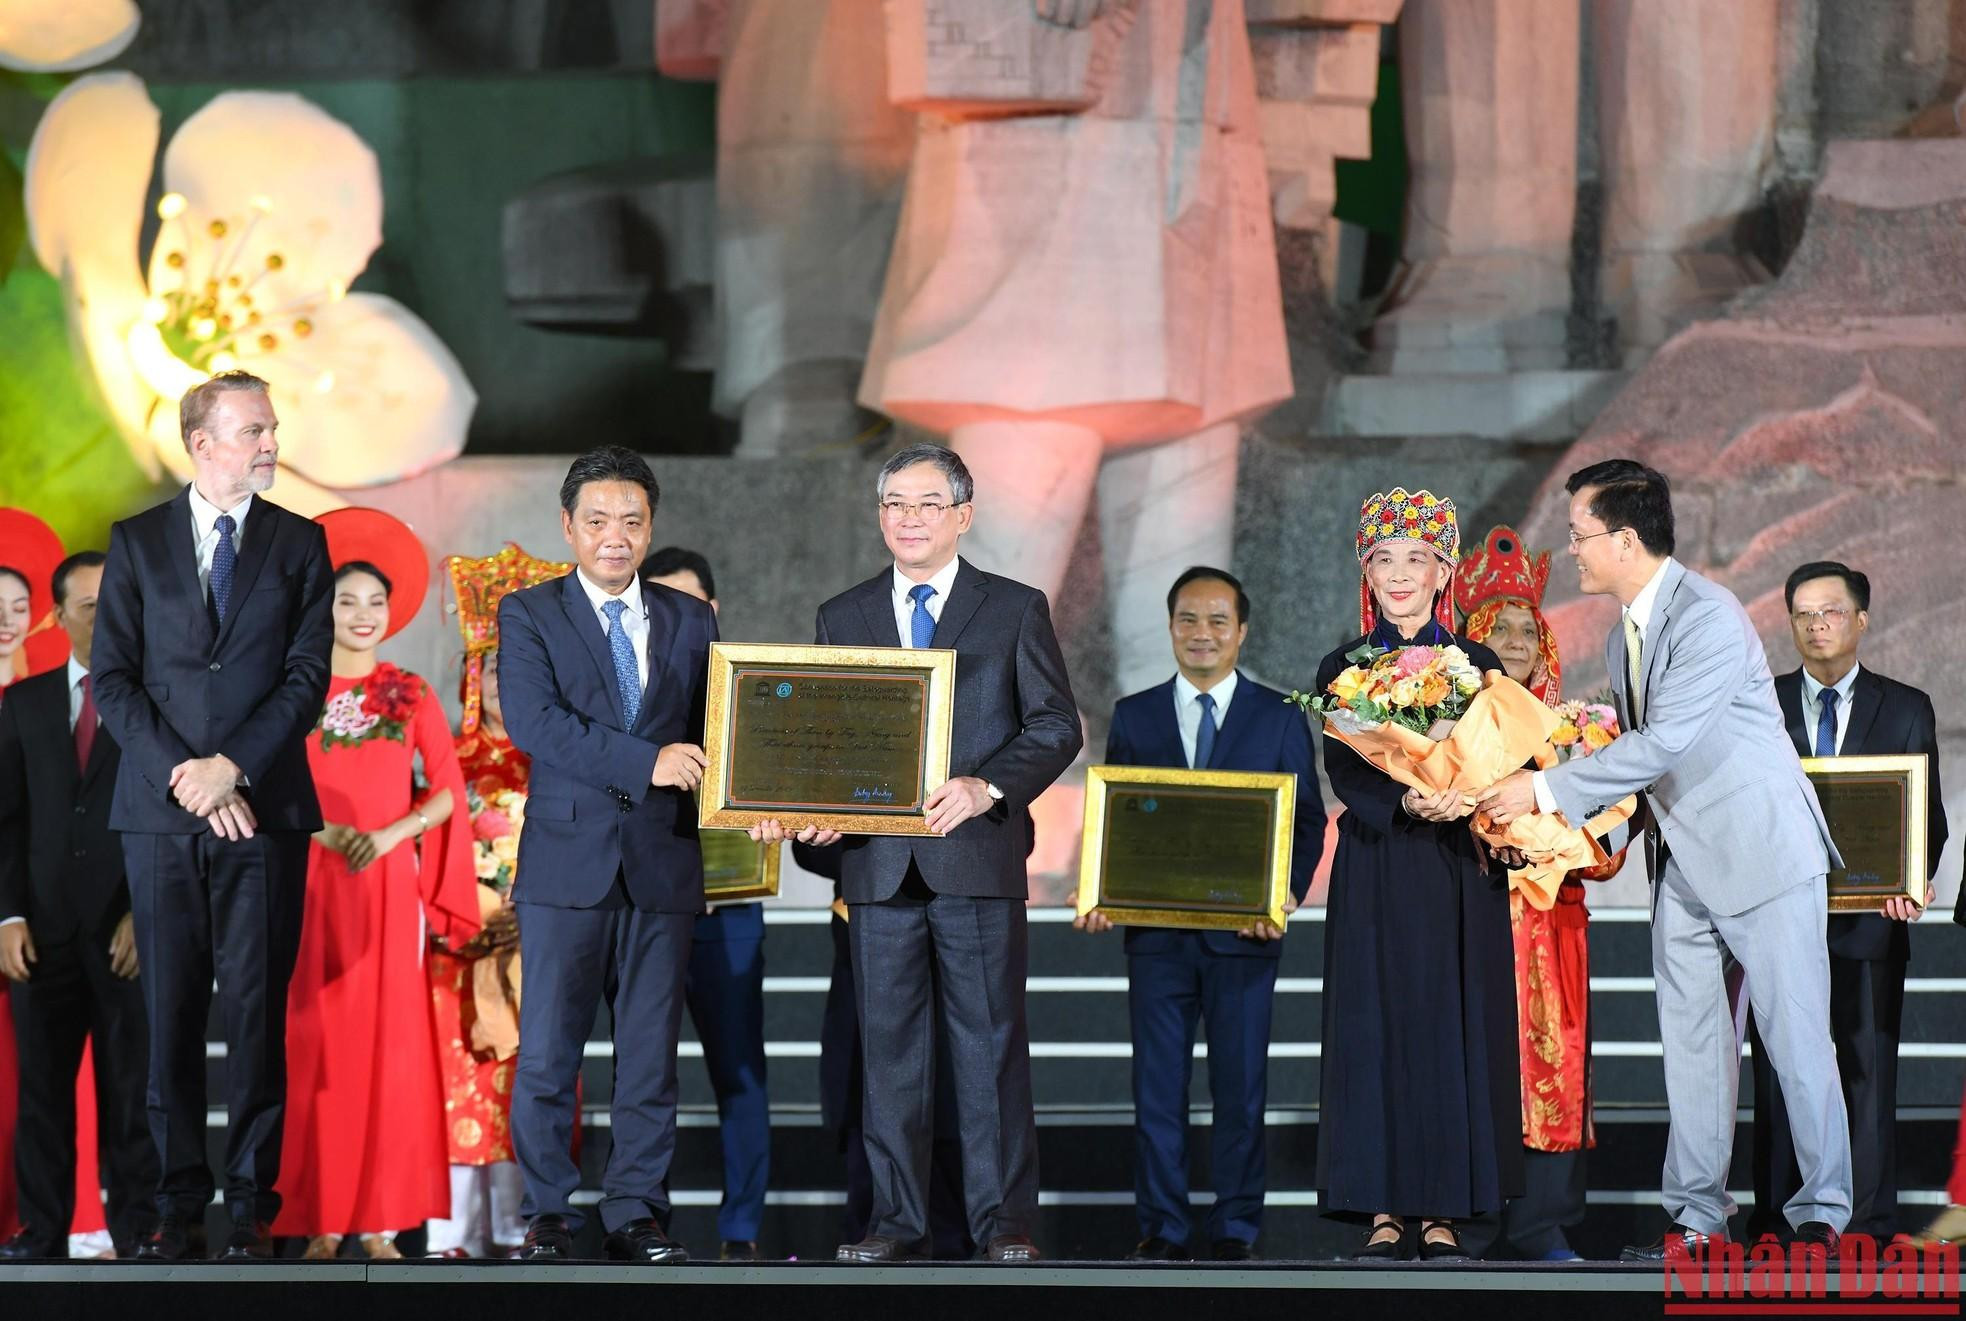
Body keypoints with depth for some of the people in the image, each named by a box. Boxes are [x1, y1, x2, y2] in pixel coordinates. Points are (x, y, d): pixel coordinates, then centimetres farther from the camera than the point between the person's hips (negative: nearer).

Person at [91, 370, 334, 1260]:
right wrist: (182, 774, -9)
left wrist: (231, 767, -11)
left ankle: (252, 1203, 3)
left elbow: (307, 677, 1)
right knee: (169, 1011, 1)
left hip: (263, 810, 0)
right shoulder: (138, 542, 9)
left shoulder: (299, 543, 9)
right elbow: (113, 681, 3)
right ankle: (178, 1201, 7)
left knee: (258, 1010, -2)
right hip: (159, 814, 1)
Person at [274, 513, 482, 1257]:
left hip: (389, 885, 1)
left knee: (388, 1039, -2)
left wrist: (391, 834, -12)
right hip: (314, 883, 0)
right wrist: (322, 831, -14)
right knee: (319, 1039, -4)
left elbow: (447, 791, 3)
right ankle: (323, 1219, -2)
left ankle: (381, 1220, 0)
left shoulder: (412, 696, 8)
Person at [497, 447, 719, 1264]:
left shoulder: (691, 622, 14)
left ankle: (635, 1216, 10)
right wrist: (644, 762, -19)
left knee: (651, 1055, 4)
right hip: (566, 861, -3)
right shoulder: (529, 615, 4)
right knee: (547, 1053, -2)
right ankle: (548, 1215, 7)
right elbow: (532, 720, -11)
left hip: (664, 864, 3)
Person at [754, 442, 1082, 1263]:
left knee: (990, 1041, -2)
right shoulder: (843, 617, 15)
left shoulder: (1015, 609, 6)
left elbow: (1056, 725, -1)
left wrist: (987, 788, -17)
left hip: (978, 856, -3)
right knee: (888, 1045, 4)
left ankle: (1003, 1220, 2)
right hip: (878, 861, 3)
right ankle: (897, 1219, 9)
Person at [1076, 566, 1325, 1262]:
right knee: (1157, 1088, 3)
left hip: (1243, 934, -1)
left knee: (1241, 1087, 3)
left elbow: (1307, 820, 4)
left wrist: (1287, 894, -13)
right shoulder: (1133, 716, 10)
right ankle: (1162, 1230, 9)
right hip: (1156, 934, 1)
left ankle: (1236, 1230, 11)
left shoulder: (1281, 718, 6)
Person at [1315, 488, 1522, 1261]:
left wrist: (1466, 798, -19)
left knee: (1454, 1026, -1)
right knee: (1377, 1027, -2)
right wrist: (1405, 802, -23)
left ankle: (1444, 1210, 3)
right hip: (1376, 876, 0)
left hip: (1458, 877, 0)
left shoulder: (1477, 667, 8)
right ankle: (1383, 1210, 1)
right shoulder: (1343, 670, 6)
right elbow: (1343, 773, -5)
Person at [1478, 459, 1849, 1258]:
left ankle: (1823, 1214, 5)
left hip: (1762, 854, -9)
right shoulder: (1624, 637, 10)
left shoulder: (1709, 618, -19)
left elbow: (1665, 742, -26)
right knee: (1691, 1044, 8)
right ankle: (1697, 1217, 13)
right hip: (1683, 863, 9)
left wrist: (1547, 790, -22)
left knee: (1796, 1038, -3)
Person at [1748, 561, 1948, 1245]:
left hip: (1870, 922, -1)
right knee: (1777, 1073, 4)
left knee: (1869, 1071, 1)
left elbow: (1928, 817, 6)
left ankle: (1870, 1226, 6)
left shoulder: (1906, 709, 6)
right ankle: (1773, 1219, 10)